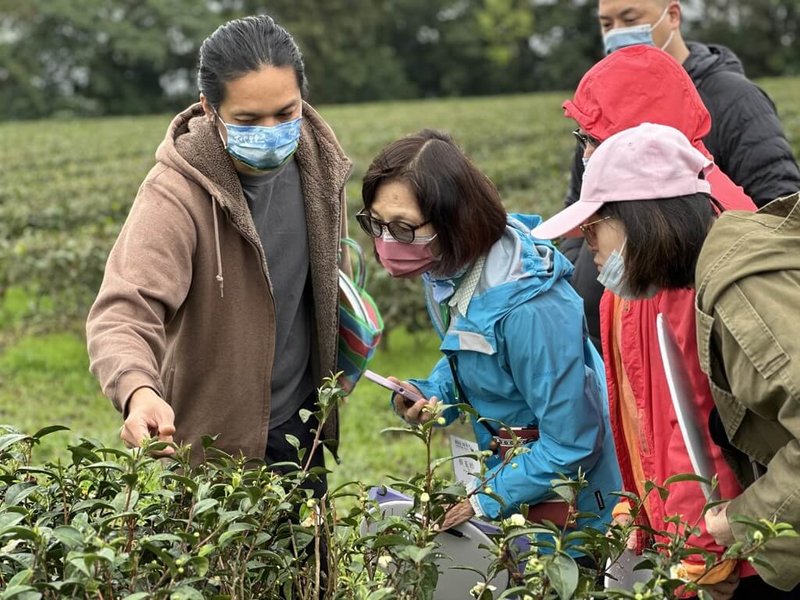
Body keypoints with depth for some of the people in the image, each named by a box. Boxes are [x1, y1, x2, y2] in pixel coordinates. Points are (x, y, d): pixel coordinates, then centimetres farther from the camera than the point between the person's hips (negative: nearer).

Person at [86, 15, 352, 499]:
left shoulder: (319, 166, -6)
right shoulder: (177, 195, -25)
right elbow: (124, 311, -36)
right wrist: (138, 391, -55)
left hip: (303, 429, 6)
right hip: (215, 439, -6)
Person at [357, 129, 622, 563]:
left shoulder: (529, 308, -33)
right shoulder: (446, 269, -7)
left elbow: (570, 446, -27)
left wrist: (485, 502, -19)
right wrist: (430, 395, -8)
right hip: (511, 466, 8)